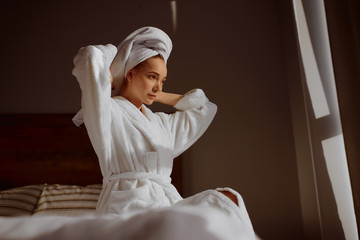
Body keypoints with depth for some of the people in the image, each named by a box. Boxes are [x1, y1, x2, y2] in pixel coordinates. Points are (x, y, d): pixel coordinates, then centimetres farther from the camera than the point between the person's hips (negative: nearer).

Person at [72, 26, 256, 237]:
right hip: (129, 206, -7)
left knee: (227, 198, -18)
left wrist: (157, 96, 29)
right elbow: (90, 56, -8)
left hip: (166, 202, 7)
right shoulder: (108, 111, 5)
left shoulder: (161, 122, 24)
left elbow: (204, 107, 33)